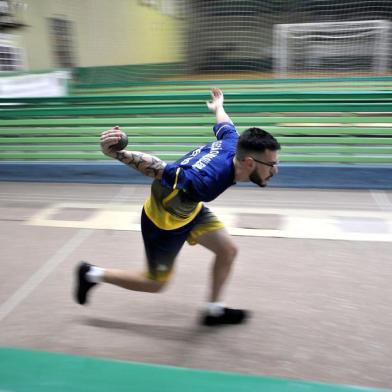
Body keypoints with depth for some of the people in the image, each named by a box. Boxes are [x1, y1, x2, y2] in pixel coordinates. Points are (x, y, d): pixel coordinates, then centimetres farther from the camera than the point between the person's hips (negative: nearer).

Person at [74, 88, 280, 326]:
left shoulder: (233, 146, -18)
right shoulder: (206, 182, -42)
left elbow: (224, 125, 5)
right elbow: (156, 167, -37)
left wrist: (218, 107, 27)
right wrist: (114, 153, -36)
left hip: (190, 209, 8)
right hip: (163, 221, -8)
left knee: (228, 250, 6)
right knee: (156, 283, 11)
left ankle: (214, 311, 26)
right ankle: (93, 274, 29)